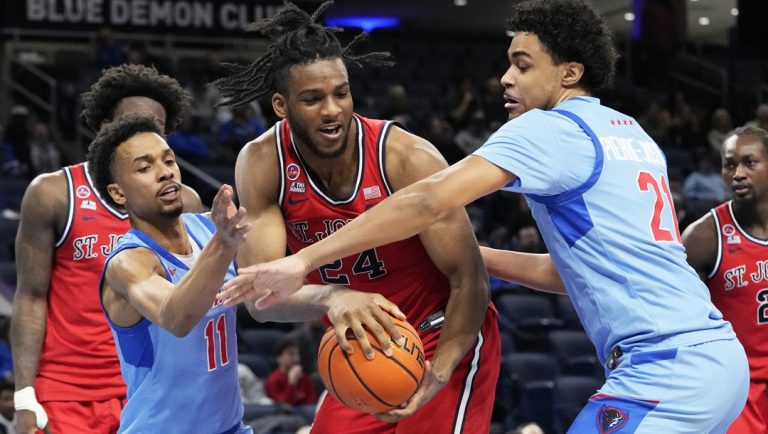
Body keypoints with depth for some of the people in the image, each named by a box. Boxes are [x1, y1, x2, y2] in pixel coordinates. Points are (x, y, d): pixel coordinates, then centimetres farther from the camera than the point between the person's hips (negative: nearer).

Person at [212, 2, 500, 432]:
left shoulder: (409, 158, -25)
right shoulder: (262, 164, -15)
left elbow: (469, 280, -20)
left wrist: (438, 374, -32)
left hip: (448, 340, -4)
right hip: (365, 350, 5)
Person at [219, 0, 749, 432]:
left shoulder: (550, 128, -5)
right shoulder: (632, 135, 20)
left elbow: (431, 199, -16)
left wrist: (303, 260, -17)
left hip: (664, 370, -9)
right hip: (720, 355, 9)